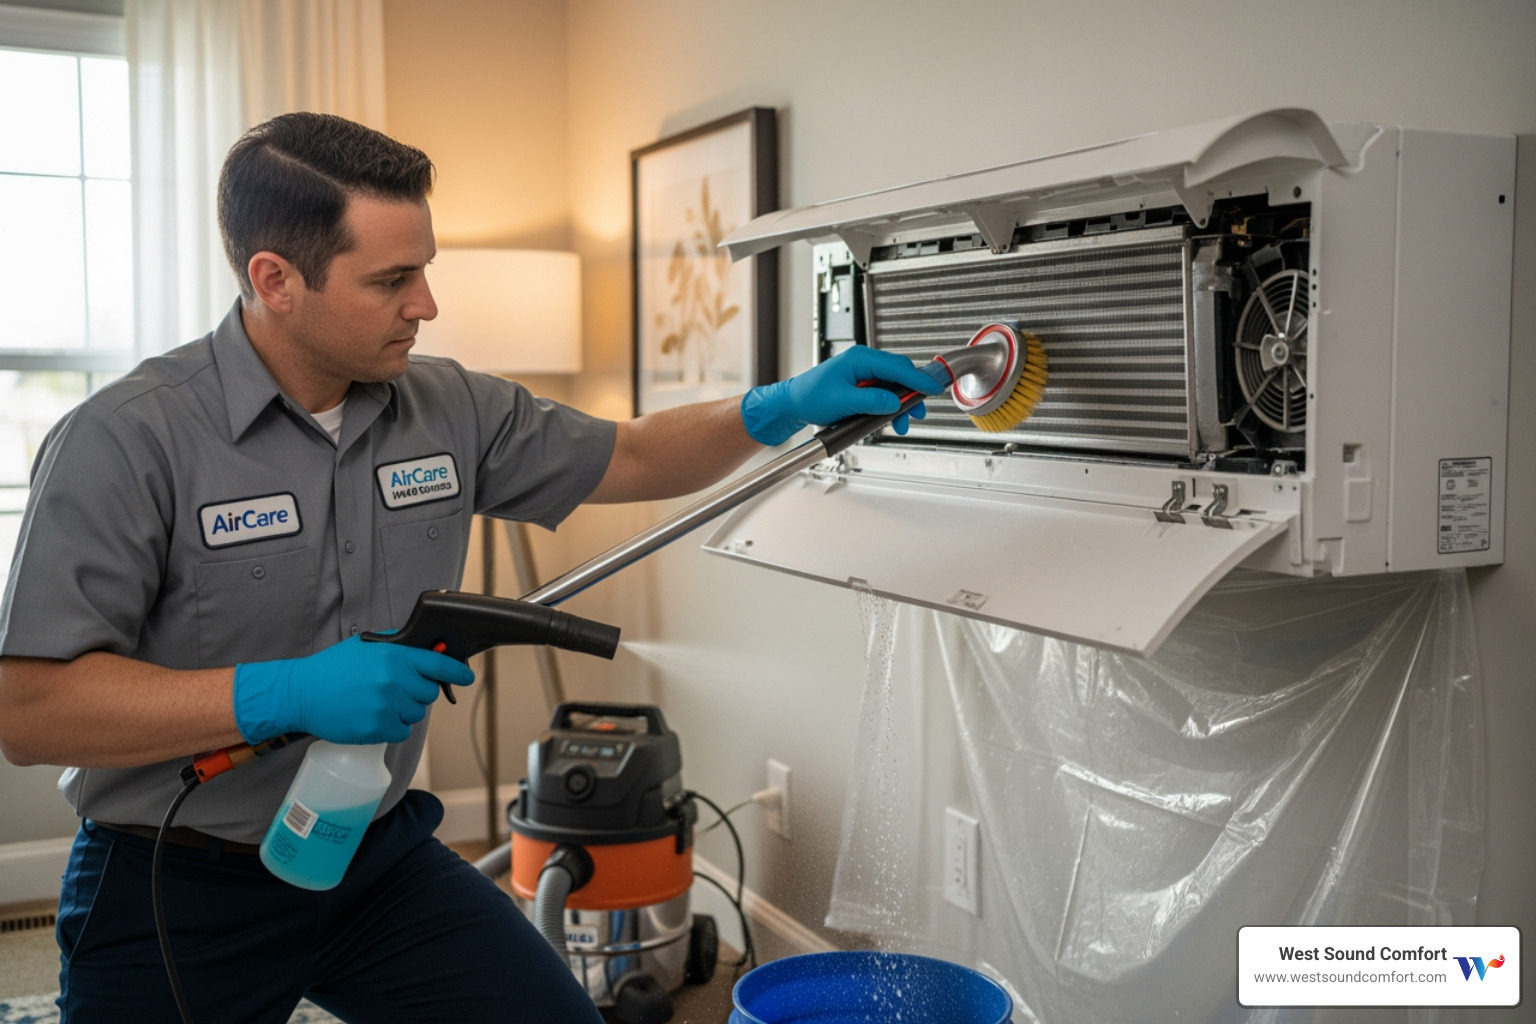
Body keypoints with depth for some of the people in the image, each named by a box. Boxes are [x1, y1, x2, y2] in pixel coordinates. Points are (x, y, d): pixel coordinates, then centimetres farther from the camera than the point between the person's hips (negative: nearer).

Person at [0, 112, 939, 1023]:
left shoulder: (449, 410, -1)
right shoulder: (128, 441, -19)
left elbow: (629, 459, 10)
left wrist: (785, 407, -4)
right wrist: (284, 696, -30)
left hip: (384, 856, 5)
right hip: (182, 891, -4)